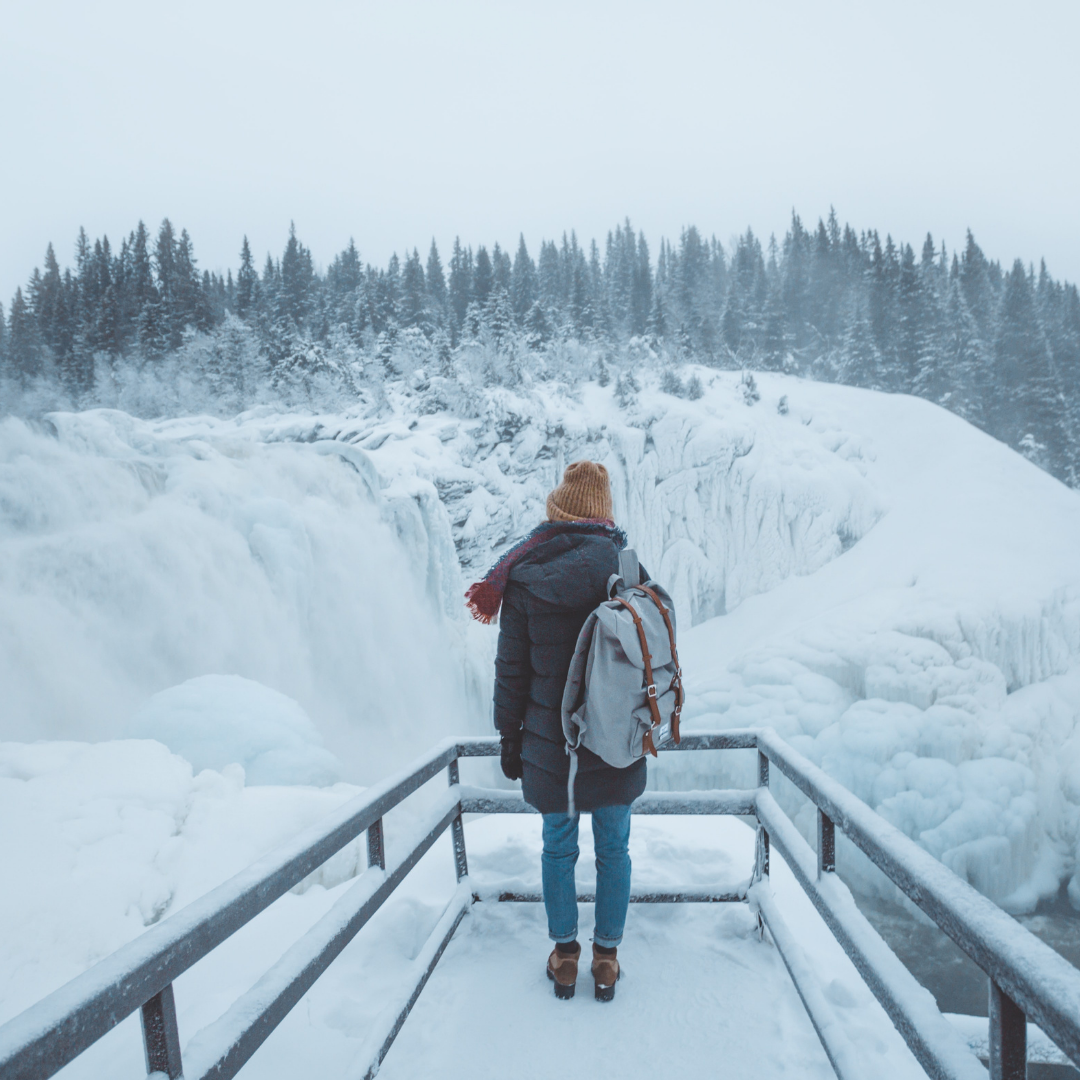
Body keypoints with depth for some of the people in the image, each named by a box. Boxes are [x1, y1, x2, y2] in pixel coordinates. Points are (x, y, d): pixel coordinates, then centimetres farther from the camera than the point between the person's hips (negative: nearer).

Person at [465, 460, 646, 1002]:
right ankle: (606, 956, 31)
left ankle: (564, 955, 33)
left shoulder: (523, 579, -12)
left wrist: (509, 735, 6)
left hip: (551, 742, 0)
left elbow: (511, 669, -7)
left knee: (558, 847, 18)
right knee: (613, 849, 17)